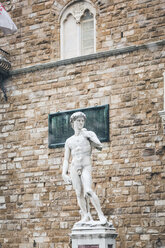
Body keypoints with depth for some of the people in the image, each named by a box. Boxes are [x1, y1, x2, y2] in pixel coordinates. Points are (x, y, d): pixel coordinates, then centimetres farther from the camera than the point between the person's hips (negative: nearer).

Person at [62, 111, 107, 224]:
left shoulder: (89, 134, 12)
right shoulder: (69, 141, 17)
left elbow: (99, 146, -4)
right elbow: (66, 159, 16)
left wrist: (88, 136, -4)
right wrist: (64, 174, 4)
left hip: (86, 166, -3)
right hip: (74, 168, 3)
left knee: (88, 191, -23)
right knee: (79, 194, -3)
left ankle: (101, 215, -17)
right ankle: (86, 216, 6)